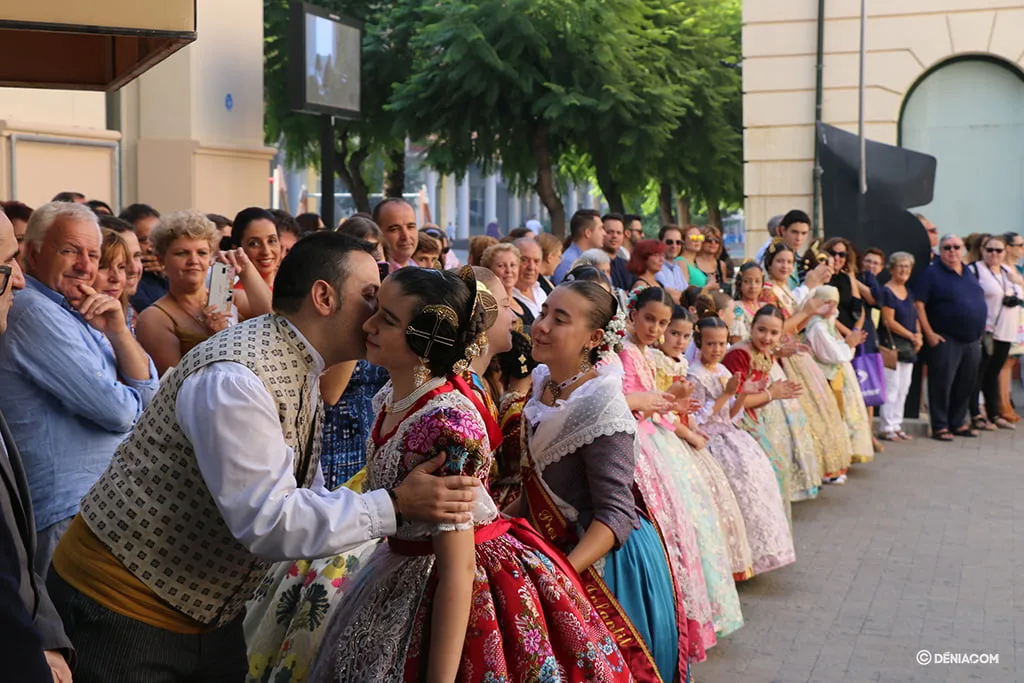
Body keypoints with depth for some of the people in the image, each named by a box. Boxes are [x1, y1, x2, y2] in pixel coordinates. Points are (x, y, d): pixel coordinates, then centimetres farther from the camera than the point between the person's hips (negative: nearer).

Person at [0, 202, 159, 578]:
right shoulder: (34, 311, -15)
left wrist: (118, 333, -8)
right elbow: (119, 411, -20)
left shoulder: (74, 313, 14)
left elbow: (148, 390, 7)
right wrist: (129, 401, 3)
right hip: (70, 515, -9)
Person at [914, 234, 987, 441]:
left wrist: (980, 331, 16)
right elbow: (918, 304, -12)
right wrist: (929, 333, -17)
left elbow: (979, 302, 25)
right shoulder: (932, 274, -6)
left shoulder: (969, 273, 15)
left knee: (966, 385, 11)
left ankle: (958, 423, 21)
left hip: (972, 340, 7)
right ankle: (940, 426, 1)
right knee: (942, 384, -5)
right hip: (946, 340, -7)